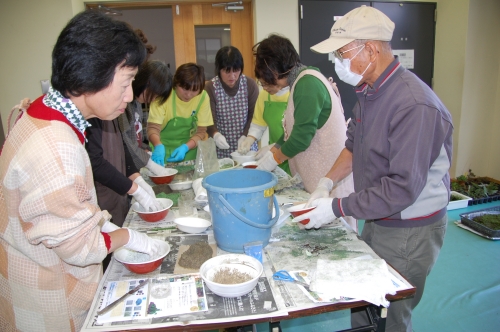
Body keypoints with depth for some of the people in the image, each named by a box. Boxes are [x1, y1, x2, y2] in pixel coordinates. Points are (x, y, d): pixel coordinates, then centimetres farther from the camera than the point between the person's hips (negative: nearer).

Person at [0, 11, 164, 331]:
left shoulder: (42, 113, -4)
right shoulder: (56, 149, -34)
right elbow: (80, 247, -24)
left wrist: (102, 222, 2)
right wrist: (128, 237, -9)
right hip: (49, 301, -8)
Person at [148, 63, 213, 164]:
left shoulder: (203, 97, -11)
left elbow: (201, 131, -7)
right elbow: (153, 127, -18)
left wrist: (185, 147, -24)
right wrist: (158, 146, -39)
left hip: (188, 149, 3)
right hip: (164, 150, -3)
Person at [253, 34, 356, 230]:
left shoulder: (307, 83, -18)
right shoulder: (302, 80, 13)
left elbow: (303, 135, -21)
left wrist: (275, 158, -7)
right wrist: (275, 148, 16)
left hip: (330, 177, -9)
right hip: (318, 177, 10)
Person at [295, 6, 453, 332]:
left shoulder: (414, 105, -27)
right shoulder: (369, 92, 2)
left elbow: (403, 187, -29)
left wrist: (337, 208, -24)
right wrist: (327, 182, 1)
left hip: (409, 233, -8)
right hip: (376, 220, 8)